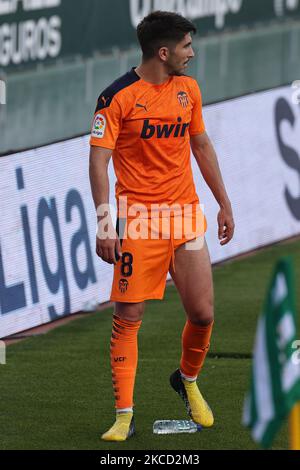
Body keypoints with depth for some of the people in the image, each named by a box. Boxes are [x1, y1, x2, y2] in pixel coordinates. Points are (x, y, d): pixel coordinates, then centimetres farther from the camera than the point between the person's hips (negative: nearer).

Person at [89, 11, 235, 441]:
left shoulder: (188, 88, 10)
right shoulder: (118, 96, -9)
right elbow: (98, 161, -11)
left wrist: (224, 204, 22)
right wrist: (105, 224, -18)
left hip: (186, 213, 5)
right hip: (138, 219, -5)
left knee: (203, 313, 0)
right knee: (128, 318, -6)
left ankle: (188, 380, 30)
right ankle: (124, 416, 1)